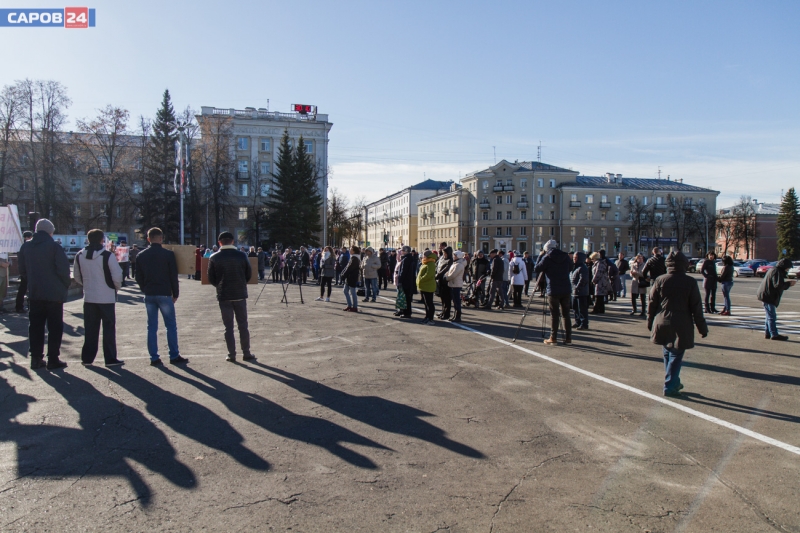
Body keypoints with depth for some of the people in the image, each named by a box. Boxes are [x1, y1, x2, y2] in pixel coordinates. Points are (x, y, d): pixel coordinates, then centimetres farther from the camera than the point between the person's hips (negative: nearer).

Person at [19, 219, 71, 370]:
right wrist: (66, 285, -2)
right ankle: (53, 360, 3)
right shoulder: (54, 246, -10)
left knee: (35, 326, 12)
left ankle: (36, 358, 14)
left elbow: (22, 270, 11)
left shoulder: (27, 248, 6)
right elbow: (63, 269, -16)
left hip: (34, 293, 5)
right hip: (54, 293, -5)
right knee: (55, 327, 3)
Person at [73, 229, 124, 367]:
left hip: (89, 297, 4)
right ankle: (110, 358, 5)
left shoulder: (79, 256, 3)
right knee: (109, 327, 3)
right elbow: (117, 277, -13)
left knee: (90, 329, 12)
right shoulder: (108, 256, -13)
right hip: (106, 297, -4)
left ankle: (87, 357, 16)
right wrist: (116, 287, 6)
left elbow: (76, 277, 11)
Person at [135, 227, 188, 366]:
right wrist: (175, 294, 5)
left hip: (149, 295, 4)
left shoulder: (141, 256, 4)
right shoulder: (168, 254, -8)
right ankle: (174, 356, 7)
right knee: (171, 326, 4)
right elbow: (173, 276, -5)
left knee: (151, 327, 8)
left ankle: (154, 358, 10)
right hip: (164, 294, -4)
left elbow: (138, 278, 8)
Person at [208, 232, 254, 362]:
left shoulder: (214, 258, -5)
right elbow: (249, 274, 3)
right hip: (240, 295, 1)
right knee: (243, 325, 9)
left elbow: (211, 279, 0)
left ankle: (231, 354, 7)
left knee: (228, 327, 6)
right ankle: (246, 353, 13)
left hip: (223, 296, -1)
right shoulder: (242, 256, -3)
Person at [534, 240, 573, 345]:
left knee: (554, 315, 3)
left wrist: (540, 257, 11)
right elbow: (570, 268, 20)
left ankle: (553, 338, 7)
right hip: (566, 290, 4)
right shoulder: (565, 256, 6)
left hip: (553, 291, -4)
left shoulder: (547, 258, -6)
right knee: (566, 314, 9)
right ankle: (568, 338, 10)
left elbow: (536, 269, 0)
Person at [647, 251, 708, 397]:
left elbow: (652, 303, 3)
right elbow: (696, 308, -3)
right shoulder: (690, 282, -6)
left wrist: (650, 322, 16)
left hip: (662, 325, 3)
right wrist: (702, 328, 5)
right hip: (681, 327, -3)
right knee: (676, 356, 3)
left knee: (667, 355, 17)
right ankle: (670, 387, 4)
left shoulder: (660, 280, -2)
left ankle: (674, 383, 30)